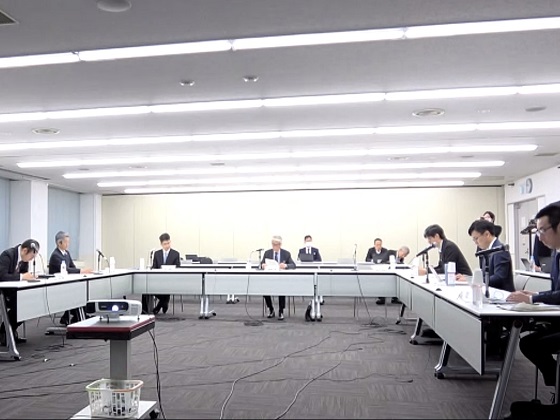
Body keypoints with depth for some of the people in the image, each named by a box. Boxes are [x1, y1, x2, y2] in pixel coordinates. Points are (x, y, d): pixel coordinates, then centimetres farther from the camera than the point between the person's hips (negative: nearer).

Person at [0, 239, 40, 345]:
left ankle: (11, 331, 0)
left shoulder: (24, 257, 0)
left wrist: (30, 275, -14)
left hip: (11, 289, 8)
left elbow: (24, 274, 8)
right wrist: (21, 276, -34)